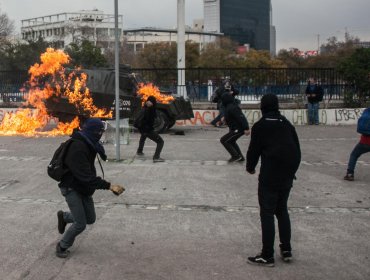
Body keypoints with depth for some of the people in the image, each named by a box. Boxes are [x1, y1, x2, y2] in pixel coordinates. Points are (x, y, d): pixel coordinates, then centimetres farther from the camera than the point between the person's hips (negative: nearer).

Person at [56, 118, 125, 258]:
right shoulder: (78, 148, -29)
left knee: (90, 219, 14)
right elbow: (86, 176, -33)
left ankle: (63, 217, 36)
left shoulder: (88, 144, 1)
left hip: (84, 188, 9)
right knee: (80, 224, -7)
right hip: (72, 188, -9)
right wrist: (109, 186, -35)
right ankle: (62, 246, 17)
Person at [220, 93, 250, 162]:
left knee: (223, 140, -5)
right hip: (236, 128, 11)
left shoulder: (231, 108, -22)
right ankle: (240, 157, 32)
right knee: (231, 141, 28)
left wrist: (246, 128, -30)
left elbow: (241, 118, -27)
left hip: (238, 129, -11)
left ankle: (235, 156, -3)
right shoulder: (229, 107, 11)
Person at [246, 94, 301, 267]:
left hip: (269, 176, -6)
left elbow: (254, 150, -5)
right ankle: (286, 250, 21)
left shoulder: (260, 126, -7)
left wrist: (250, 167, 14)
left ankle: (267, 256, 1)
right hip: (287, 176, 6)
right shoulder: (287, 124, 10)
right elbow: (297, 149, 13)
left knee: (267, 213, 0)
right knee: (282, 209, 20)